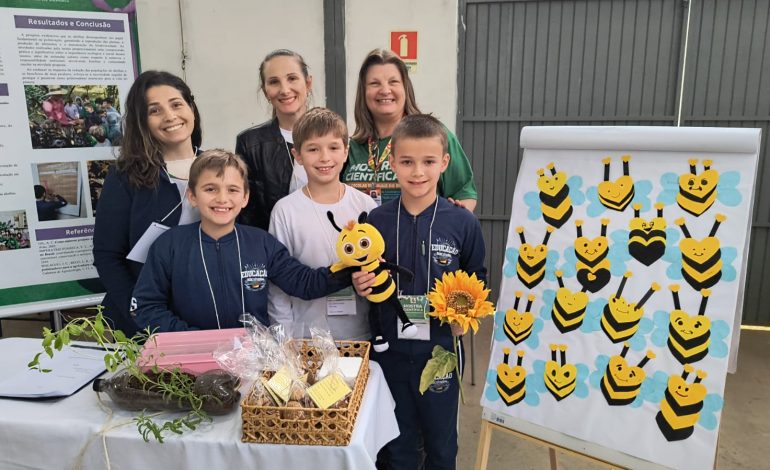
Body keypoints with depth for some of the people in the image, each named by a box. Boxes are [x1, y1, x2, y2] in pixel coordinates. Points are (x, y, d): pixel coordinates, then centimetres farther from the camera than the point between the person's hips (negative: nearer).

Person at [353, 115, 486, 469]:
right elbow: (365, 281, 7)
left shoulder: (463, 223, -9)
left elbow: (476, 280, 2)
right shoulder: (376, 221, -4)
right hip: (391, 348, 2)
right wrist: (362, 286, -14)